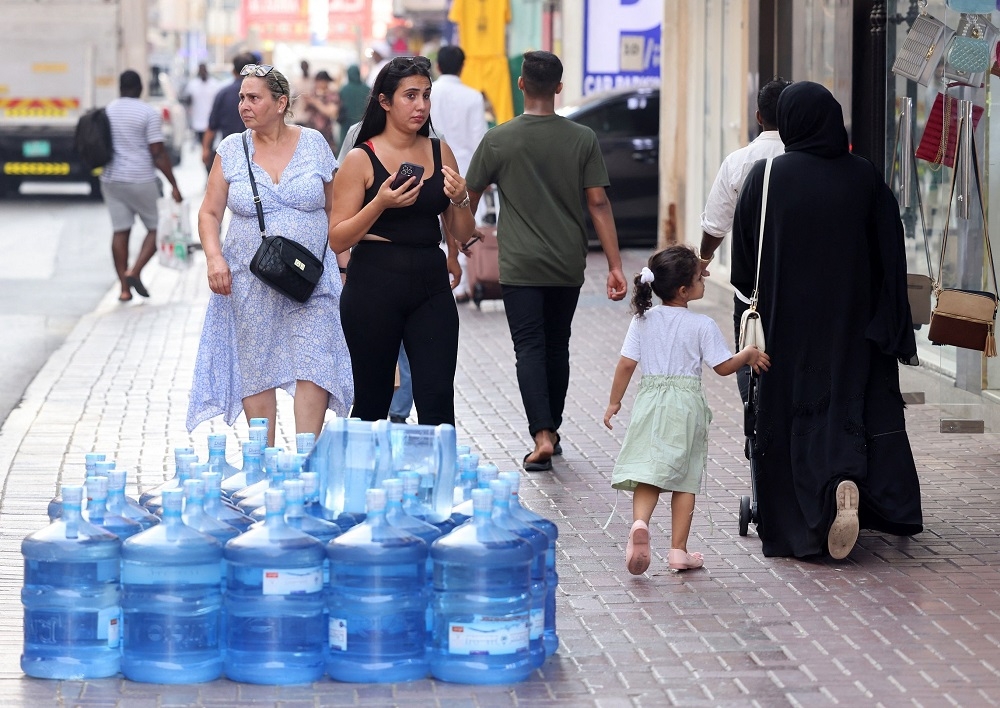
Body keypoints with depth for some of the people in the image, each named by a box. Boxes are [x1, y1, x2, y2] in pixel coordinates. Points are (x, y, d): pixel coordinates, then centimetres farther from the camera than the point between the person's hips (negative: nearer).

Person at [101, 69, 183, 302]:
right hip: (141, 180, -5)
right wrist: (174, 185, -9)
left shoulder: (106, 111, 7)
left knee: (120, 231, 6)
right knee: (156, 228, 9)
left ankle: (124, 288, 4)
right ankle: (135, 272, -8)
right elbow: (158, 153, -12)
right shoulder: (149, 114, -9)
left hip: (111, 180, 5)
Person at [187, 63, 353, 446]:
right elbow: (209, 213, 5)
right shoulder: (232, 150, 3)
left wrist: (344, 266, 2)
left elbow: (334, 209, 8)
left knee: (312, 368, -11)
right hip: (250, 283, 1)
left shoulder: (313, 144, 2)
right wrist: (214, 258, -12)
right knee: (256, 372, 4)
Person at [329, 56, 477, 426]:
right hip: (374, 287, -3)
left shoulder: (440, 152, 8)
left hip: (430, 286, 3)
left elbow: (464, 235, 12)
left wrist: (459, 200, -8)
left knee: (437, 402, -7)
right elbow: (338, 239, -6)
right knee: (372, 403, 6)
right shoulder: (361, 159, -3)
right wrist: (380, 203, -19)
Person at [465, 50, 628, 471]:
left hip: (520, 265, -2)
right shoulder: (583, 140, -3)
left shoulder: (499, 140, -6)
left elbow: (469, 198, 4)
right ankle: (552, 428, 26)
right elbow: (598, 203, -5)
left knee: (529, 348, -3)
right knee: (557, 346, 16)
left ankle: (542, 435, -18)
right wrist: (615, 266, -3)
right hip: (568, 265, 2)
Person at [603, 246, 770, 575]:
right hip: (686, 405, -2)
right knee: (684, 478, 8)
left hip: (650, 402, 2)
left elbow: (626, 364, 1)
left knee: (648, 472, 1)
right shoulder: (702, 325, -9)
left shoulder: (643, 320, 0)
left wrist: (614, 403, 11)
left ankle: (640, 523, -28)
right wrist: (749, 355, 14)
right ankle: (678, 550, 9)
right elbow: (723, 367, -4)